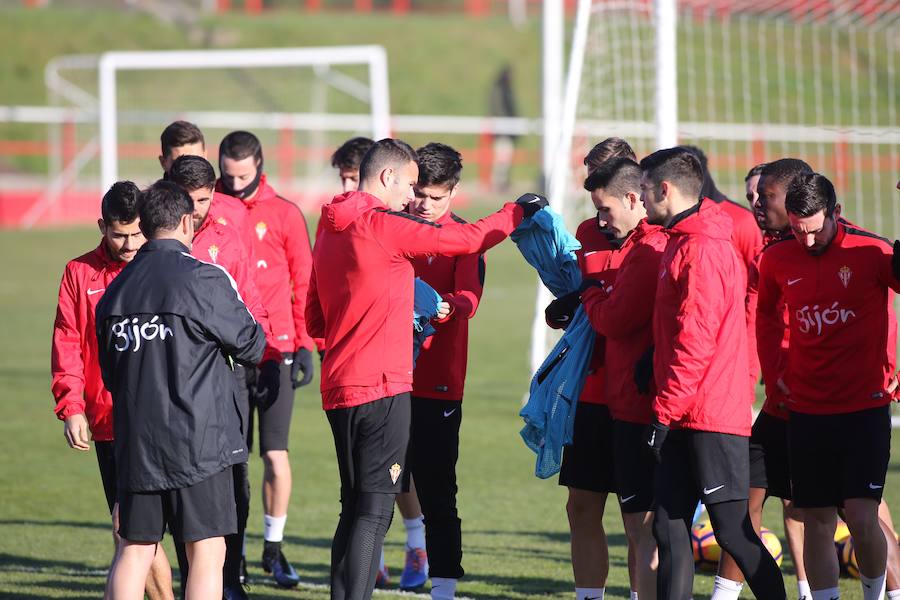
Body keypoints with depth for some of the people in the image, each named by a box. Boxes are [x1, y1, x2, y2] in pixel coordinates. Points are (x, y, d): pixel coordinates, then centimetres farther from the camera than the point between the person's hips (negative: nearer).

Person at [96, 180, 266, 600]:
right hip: (197, 440, -5)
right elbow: (251, 345, -1)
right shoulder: (203, 278, -9)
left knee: (134, 549, 9)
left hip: (134, 440, 5)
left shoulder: (114, 290, 9)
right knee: (207, 550, -1)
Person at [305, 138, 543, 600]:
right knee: (373, 511, -8)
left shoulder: (330, 232, 14)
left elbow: (315, 321, 20)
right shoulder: (385, 226, -11)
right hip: (383, 387, -8)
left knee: (355, 510, 14)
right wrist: (517, 212, 12)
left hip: (339, 389, 8)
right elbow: (468, 240, -4)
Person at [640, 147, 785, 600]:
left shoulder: (702, 251, -14)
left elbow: (696, 340, -19)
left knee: (732, 530, -6)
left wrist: (665, 409, -17)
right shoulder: (682, 243, 17)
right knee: (669, 528, 6)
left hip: (713, 418, -10)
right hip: (685, 419, 10)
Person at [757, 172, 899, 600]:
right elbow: (763, 315, 23)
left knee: (860, 515, -12)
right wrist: (777, 369, 15)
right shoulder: (777, 261, 4)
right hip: (806, 408, 4)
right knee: (817, 521, 4)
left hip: (865, 406, -4)